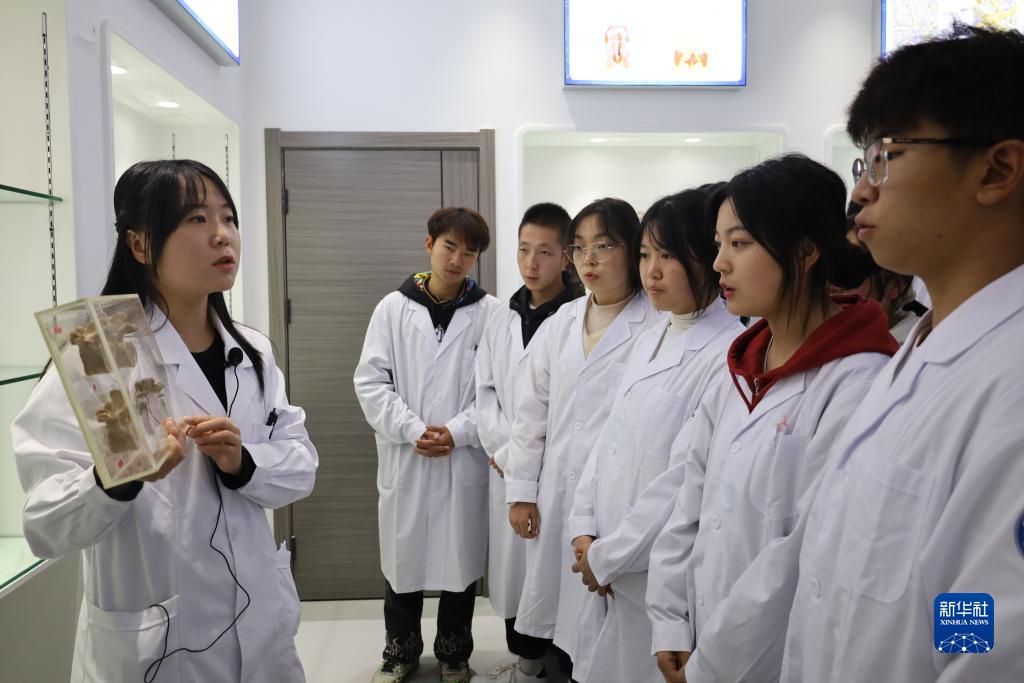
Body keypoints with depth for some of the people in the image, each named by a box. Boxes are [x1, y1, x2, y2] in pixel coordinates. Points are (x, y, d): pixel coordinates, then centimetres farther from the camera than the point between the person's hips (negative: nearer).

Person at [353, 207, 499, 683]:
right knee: (402, 556, 13)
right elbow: (371, 381, -2)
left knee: (461, 557, 12)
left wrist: (457, 432, -14)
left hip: (466, 459, -1)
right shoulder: (393, 308, 0)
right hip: (404, 457, 1)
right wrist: (412, 430, -12)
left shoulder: (490, 313, -2)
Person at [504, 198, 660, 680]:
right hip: (557, 494, 5)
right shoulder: (561, 323, 10)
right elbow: (531, 410, 11)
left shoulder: (659, 325, -10)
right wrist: (521, 490, 8)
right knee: (563, 623, 16)